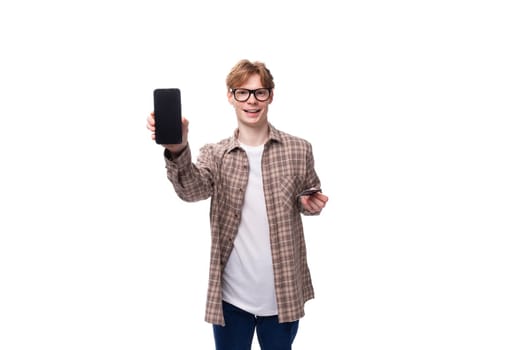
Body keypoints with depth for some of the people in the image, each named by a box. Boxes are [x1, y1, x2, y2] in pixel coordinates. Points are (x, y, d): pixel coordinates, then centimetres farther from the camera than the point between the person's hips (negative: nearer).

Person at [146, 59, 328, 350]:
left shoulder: (298, 149, -1)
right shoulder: (214, 154, -2)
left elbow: (310, 201, 11)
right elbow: (191, 190, -21)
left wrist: (310, 205, -13)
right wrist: (178, 150, -40)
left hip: (283, 292, 0)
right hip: (231, 294, 0)